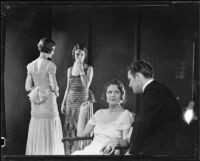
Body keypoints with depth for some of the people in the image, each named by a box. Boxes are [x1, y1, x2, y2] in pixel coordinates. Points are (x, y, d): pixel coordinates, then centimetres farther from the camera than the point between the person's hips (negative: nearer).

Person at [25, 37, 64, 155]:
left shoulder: (31, 65, 4)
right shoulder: (50, 65, -13)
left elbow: (28, 87, 5)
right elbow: (54, 87, -13)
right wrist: (56, 92, 7)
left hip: (36, 106, 6)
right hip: (49, 102, -6)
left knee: (36, 137, 10)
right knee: (50, 136, 1)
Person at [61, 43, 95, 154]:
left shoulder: (89, 68, 0)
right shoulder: (70, 69, 11)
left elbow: (86, 85, -12)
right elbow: (68, 87, 15)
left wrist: (81, 70, -13)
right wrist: (63, 103, 11)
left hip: (83, 99, -4)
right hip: (71, 100, 4)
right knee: (70, 128, 3)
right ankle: (69, 152, 9)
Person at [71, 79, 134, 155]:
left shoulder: (126, 115, 0)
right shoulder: (100, 113, 19)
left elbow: (126, 142, -8)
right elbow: (81, 133, 15)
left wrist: (115, 141, -29)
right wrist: (82, 112, 18)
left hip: (106, 152, -6)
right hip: (91, 148, 6)